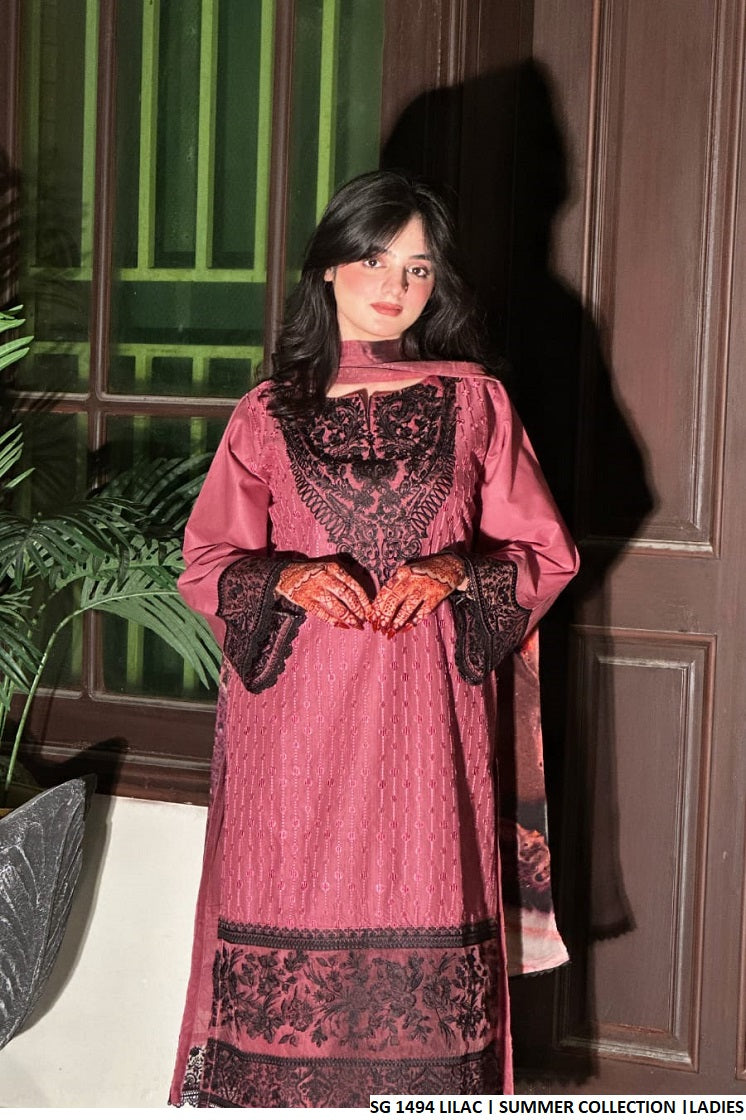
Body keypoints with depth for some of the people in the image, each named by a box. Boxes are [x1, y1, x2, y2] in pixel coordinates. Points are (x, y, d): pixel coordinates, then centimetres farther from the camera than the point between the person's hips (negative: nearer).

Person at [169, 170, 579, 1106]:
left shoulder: (473, 403, 8)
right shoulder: (266, 415, 8)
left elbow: (547, 555, 8)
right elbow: (205, 567, 8)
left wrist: (456, 571, -10)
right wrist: (289, 578, -12)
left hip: (425, 721, 0)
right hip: (295, 719, 0)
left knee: (423, 941, -1)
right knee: (289, 929, 0)